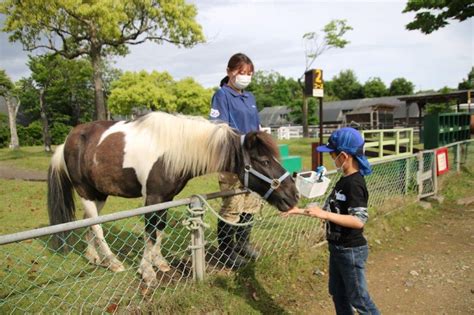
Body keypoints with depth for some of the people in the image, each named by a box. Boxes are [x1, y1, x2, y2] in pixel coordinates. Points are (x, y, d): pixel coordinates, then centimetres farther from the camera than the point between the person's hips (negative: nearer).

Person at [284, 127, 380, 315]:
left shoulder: (354, 183, -23)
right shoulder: (344, 180, 5)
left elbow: (359, 220, -30)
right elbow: (334, 211, 13)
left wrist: (324, 214, -33)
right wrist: (301, 211, 8)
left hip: (351, 251, -9)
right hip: (337, 248, 9)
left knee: (358, 297, 8)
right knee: (338, 294, 22)